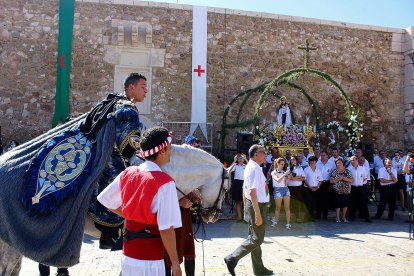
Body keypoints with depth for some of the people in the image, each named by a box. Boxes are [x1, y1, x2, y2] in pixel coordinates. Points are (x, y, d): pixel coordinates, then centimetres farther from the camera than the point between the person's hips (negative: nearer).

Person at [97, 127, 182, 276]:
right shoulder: (165, 182, -19)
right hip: (150, 260, -6)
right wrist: (175, 263, -10)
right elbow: (166, 229, -20)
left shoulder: (127, 173, 1)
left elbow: (105, 200, 12)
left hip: (127, 255, 7)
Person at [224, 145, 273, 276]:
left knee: (254, 237, 16)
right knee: (257, 239, -3)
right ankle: (232, 258, -2)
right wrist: (257, 213, -28)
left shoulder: (250, 167, 12)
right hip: (258, 205, -10)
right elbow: (252, 192, -28)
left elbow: (246, 189, 18)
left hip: (251, 204, 11)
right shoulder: (255, 168, -21)